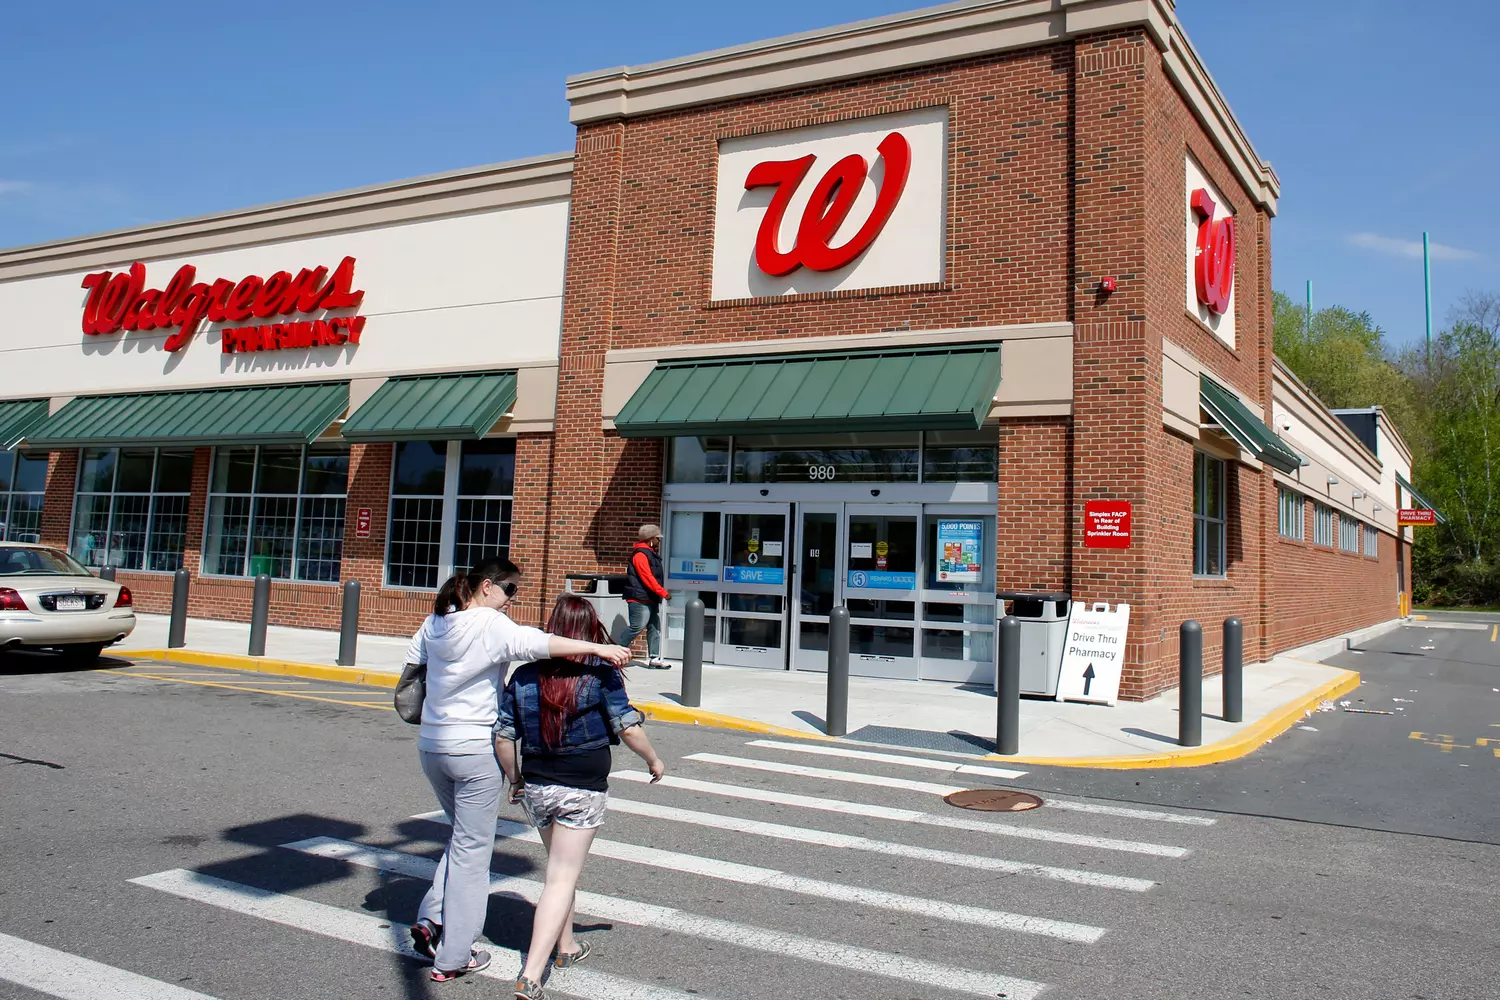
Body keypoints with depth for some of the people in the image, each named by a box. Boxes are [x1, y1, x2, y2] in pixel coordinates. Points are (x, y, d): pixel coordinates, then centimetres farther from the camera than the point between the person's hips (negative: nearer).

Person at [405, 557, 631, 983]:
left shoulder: (436, 621, 8)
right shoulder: (489, 624, -15)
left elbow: (411, 664, 20)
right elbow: (535, 643, -31)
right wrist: (596, 648, -35)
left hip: (430, 745, 8)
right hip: (475, 748, -7)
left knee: (464, 834, 24)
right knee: (473, 849, 3)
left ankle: (431, 919, 13)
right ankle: (454, 958, 9)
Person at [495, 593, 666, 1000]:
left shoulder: (525, 673, 0)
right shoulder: (601, 672, -11)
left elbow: (503, 736, 0)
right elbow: (629, 728, -13)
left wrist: (514, 779, 16)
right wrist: (654, 761, 5)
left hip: (535, 785, 4)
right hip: (583, 790, -4)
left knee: (561, 868, 24)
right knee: (562, 879, 1)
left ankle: (566, 947, 39)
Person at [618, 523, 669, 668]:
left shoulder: (650, 553, 19)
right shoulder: (640, 554, -14)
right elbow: (647, 577, -21)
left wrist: (660, 593, 16)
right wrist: (663, 592, -21)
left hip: (651, 599, 11)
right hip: (640, 599, -11)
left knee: (655, 628, 8)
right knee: (636, 627, -11)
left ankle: (654, 658, 10)